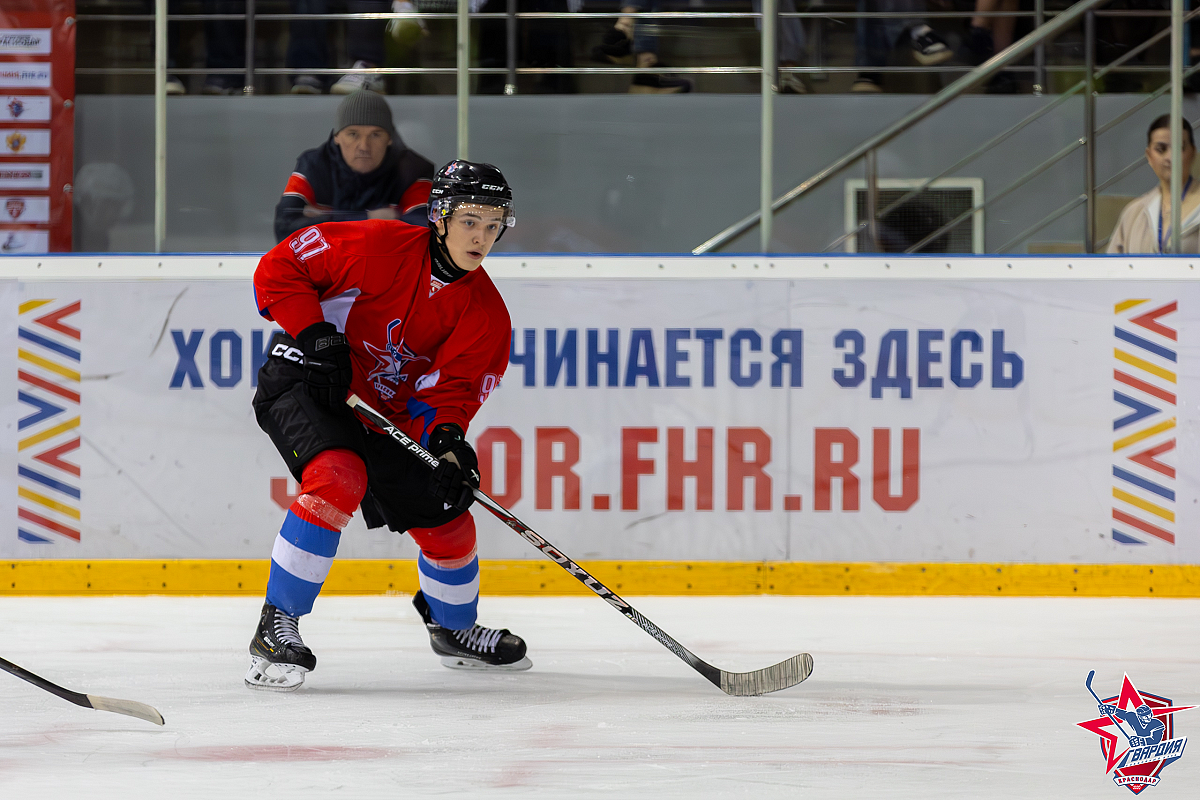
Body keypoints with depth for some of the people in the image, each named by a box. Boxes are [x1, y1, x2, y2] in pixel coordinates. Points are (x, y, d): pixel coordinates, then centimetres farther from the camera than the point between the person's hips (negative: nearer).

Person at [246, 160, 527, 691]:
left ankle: (453, 627, 37)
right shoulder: (378, 247, -20)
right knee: (339, 478, -32)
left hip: (388, 412, 6)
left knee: (446, 518, 5)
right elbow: (279, 269, -15)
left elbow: (452, 387, -11)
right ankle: (276, 627, -24)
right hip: (303, 383, -6)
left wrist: (449, 439, -31)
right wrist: (314, 337, -25)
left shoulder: (485, 312, -5)